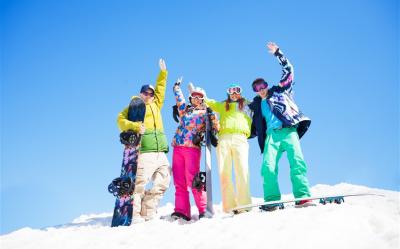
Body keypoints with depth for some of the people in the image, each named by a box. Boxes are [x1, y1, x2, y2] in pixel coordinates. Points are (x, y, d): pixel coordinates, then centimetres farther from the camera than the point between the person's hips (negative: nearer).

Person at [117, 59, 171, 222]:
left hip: (161, 153, 7)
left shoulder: (156, 105, 24)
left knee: (162, 183, 5)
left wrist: (163, 72, 33)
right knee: (140, 182, -15)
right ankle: (134, 215, -11)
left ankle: (148, 213, 11)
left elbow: (160, 88, 35)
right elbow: (121, 120, -6)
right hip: (145, 152, -7)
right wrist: (135, 126, -22)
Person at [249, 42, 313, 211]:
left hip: (289, 131, -2)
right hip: (271, 134, 2)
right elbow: (255, 128, 30)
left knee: (297, 163, -20)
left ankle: (302, 197, -25)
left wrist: (277, 53, 16)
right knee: (268, 167, -17)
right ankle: (272, 201, -17)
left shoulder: (279, 91, 22)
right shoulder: (257, 105, 28)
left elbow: (288, 70, 20)